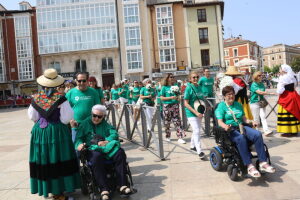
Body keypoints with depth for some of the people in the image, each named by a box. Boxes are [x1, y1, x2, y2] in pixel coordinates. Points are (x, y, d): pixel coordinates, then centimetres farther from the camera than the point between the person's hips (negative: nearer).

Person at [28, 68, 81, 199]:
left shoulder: (36, 98, 1)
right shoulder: (60, 98, -10)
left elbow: (32, 116, 7)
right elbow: (67, 117, -12)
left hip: (39, 131, 4)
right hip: (57, 131, -4)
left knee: (43, 160, 13)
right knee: (57, 159, 3)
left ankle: (46, 188, 27)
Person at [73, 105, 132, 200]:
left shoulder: (105, 124, 22)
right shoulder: (85, 124, 16)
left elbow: (114, 133, 7)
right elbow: (78, 138, 8)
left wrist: (107, 141, -14)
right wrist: (79, 144, -17)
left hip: (106, 147, 3)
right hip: (92, 149, -2)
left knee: (120, 153, -27)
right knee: (97, 157, -38)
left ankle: (123, 185, -27)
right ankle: (104, 190, -39)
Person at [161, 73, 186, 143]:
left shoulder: (175, 87, 8)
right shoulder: (164, 87, -1)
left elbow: (178, 96, 14)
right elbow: (161, 98, -5)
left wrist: (177, 97, -9)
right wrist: (170, 98, -15)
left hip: (175, 106, 2)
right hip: (167, 106, -2)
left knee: (177, 122, -5)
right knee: (167, 122, 8)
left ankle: (180, 138, -4)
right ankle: (167, 137, 25)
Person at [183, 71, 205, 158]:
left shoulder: (199, 87, 6)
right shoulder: (189, 88, -12)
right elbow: (186, 104, -14)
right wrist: (196, 112, -21)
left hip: (199, 113, 7)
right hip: (191, 113, -7)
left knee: (196, 130, 17)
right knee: (196, 131, -13)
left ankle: (192, 146, 37)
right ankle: (199, 151, -9)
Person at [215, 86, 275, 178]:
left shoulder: (238, 105, 22)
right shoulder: (221, 106, 4)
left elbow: (244, 118, 21)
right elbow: (220, 121, -7)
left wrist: (251, 122, 1)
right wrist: (225, 126, -29)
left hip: (241, 127, 5)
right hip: (229, 129, -5)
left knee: (258, 134, -23)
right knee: (241, 138, -38)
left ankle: (263, 163, -22)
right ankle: (249, 166, -36)